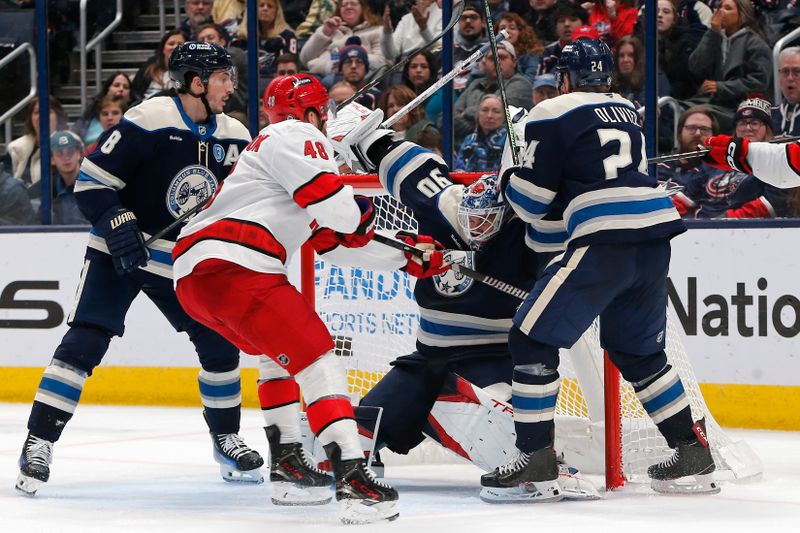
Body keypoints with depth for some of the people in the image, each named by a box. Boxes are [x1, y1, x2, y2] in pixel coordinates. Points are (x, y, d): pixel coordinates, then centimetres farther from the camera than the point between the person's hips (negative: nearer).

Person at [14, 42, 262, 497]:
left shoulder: (234, 138, 0)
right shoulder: (149, 121, -18)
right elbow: (91, 180, -16)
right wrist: (117, 224, -26)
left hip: (184, 262, 5)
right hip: (119, 252, -5)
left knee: (220, 341, 2)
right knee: (85, 341, -15)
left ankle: (227, 439, 22)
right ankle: (38, 444, -12)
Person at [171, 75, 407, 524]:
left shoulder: (274, 144, 34)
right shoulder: (296, 136, 3)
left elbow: (332, 238, 33)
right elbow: (332, 204, -14)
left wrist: (404, 252, 26)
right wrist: (363, 213, 9)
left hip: (194, 276, 10)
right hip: (232, 268, -10)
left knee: (280, 350, 31)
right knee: (315, 358, -12)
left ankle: (287, 460, 30)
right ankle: (353, 478, -24)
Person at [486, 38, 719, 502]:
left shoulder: (554, 114, 1)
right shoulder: (628, 112, 22)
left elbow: (531, 199, 1)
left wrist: (509, 180, 23)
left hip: (605, 242, -7)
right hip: (656, 237, 7)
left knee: (533, 338, 0)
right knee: (639, 351, 23)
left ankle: (536, 463, -5)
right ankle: (693, 456, 22)